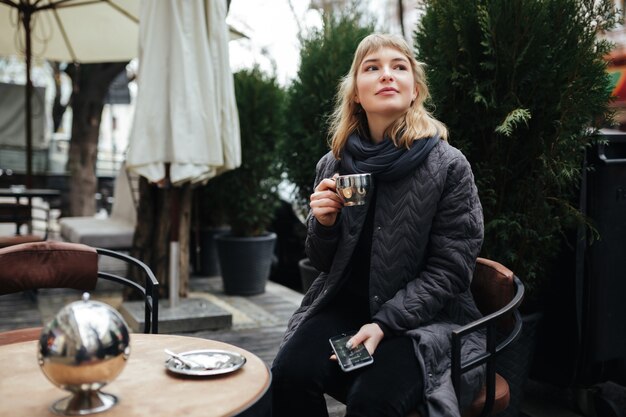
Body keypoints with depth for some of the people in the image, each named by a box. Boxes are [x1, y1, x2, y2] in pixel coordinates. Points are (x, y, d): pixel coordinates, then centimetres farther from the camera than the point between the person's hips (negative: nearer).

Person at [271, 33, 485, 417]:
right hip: (346, 305, 4)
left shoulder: (449, 166, -9)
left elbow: (449, 270, -9)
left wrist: (384, 324, -18)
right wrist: (324, 224, -11)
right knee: (290, 375, -23)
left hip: (422, 318, -3)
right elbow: (324, 264, 11)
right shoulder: (334, 165, 3)